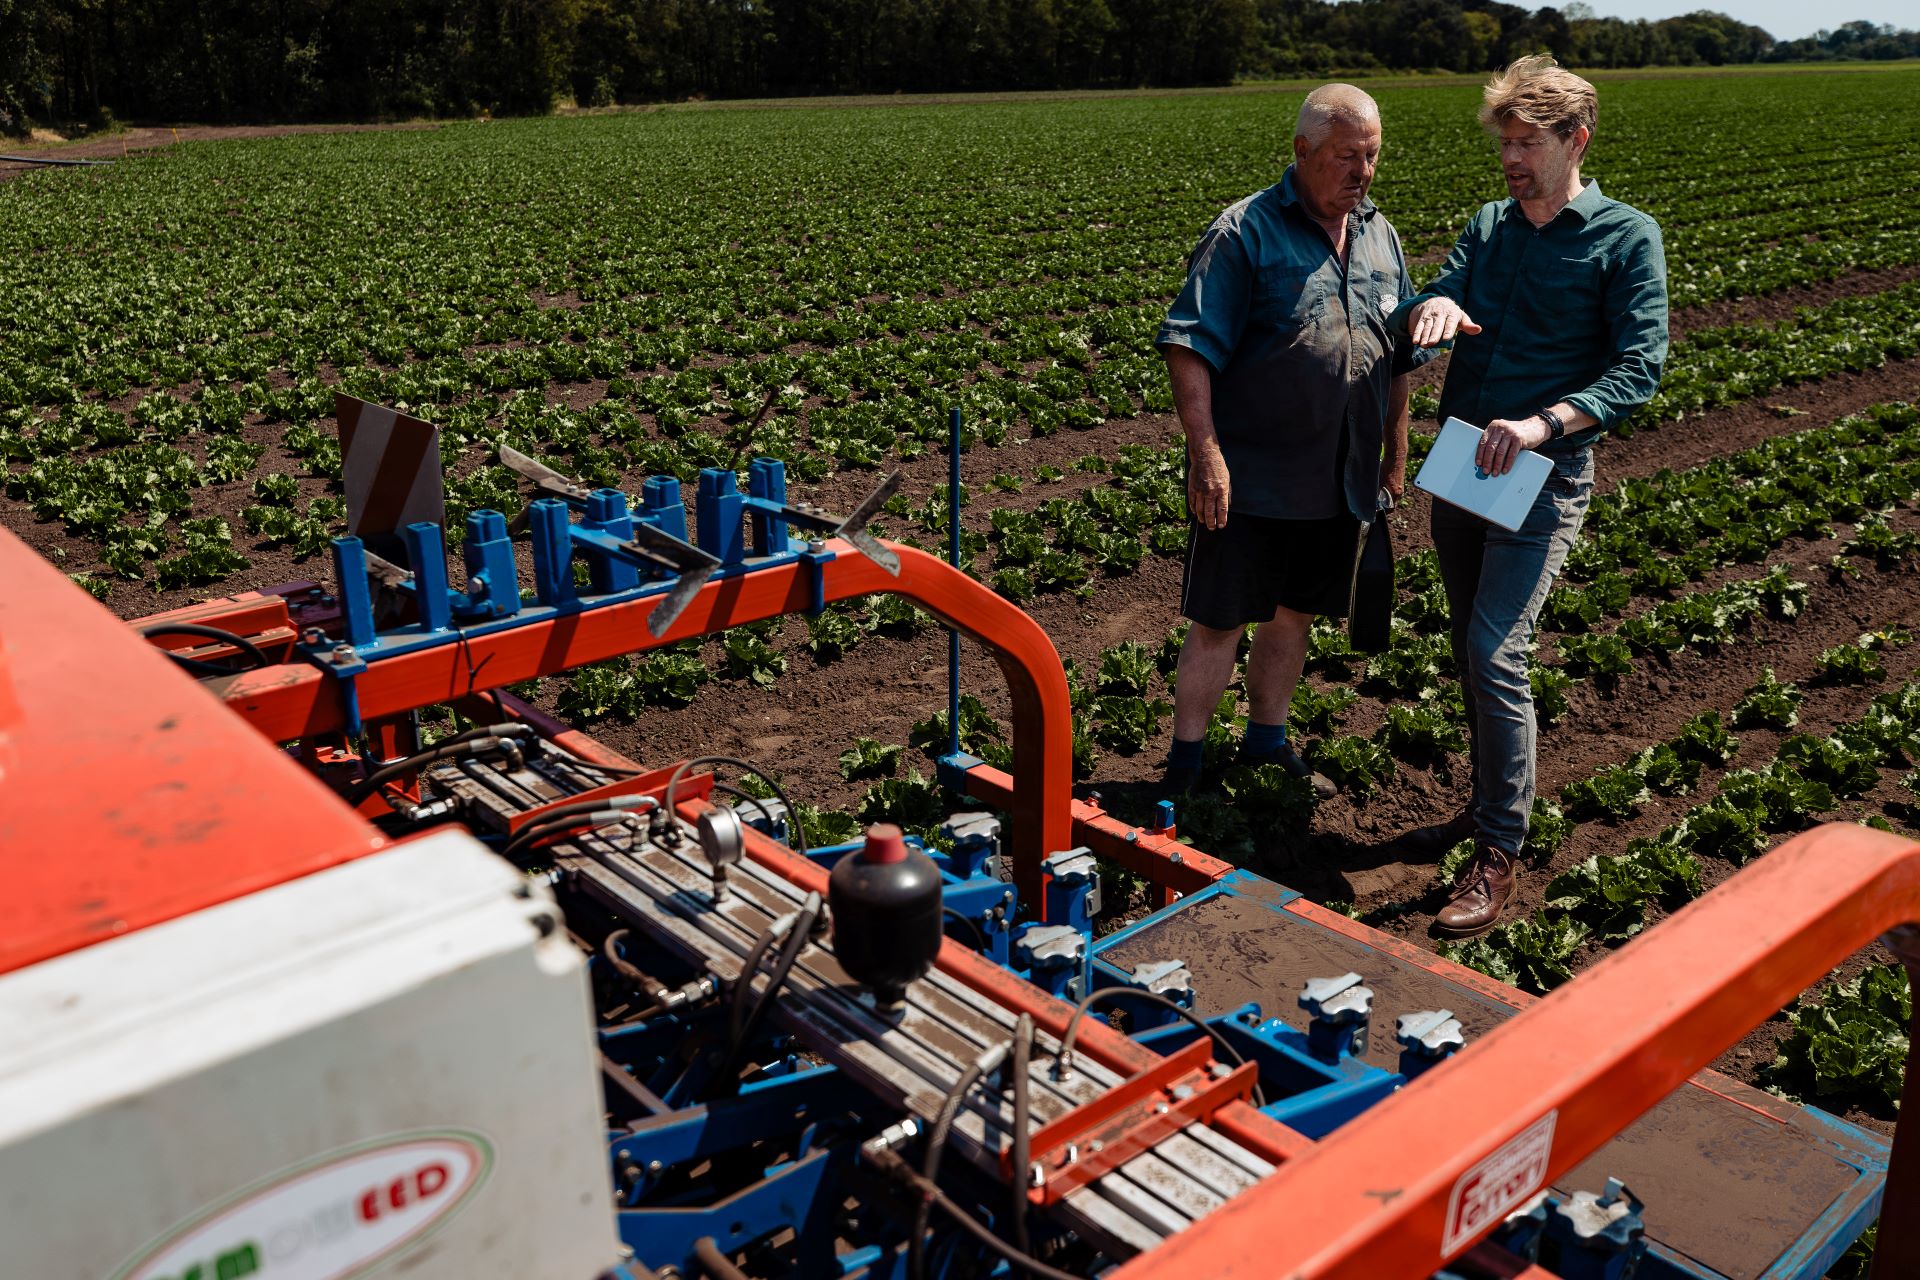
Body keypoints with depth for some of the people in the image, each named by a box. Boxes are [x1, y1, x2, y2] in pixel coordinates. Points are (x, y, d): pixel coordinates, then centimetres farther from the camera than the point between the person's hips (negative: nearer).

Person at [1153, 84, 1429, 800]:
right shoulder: (1245, 232, -10)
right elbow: (1189, 347, -15)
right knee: (1217, 623, 0)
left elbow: (1399, 358, 19)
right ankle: (1184, 764, 14)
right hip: (1249, 480, -6)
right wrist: (1206, 454, -21)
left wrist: (1395, 454, 17)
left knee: (1293, 614, 17)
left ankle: (1266, 741, 34)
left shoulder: (1380, 236, 11)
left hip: (1340, 482, 6)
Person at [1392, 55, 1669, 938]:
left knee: (1495, 655, -15)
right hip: (1458, 467, 6)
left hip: (1543, 477, -6)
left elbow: (1640, 368, -11)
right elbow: (1423, 317, 1)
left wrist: (1543, 423, -26)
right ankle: (1488, 804, 30)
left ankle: (1499, 855, -6)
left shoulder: (1626, 238, -4)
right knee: (1471, 652, 13)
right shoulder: (1488, 226, 12)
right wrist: (1433, 305, -24)